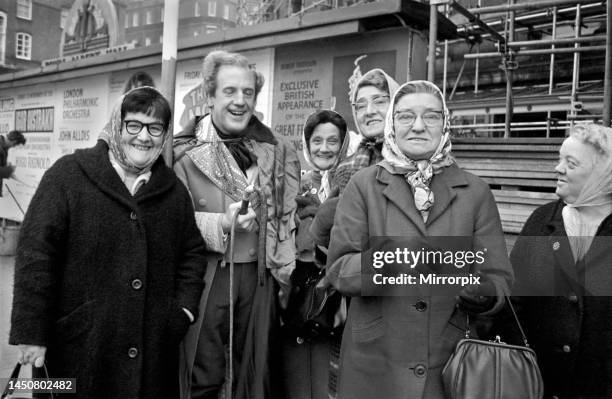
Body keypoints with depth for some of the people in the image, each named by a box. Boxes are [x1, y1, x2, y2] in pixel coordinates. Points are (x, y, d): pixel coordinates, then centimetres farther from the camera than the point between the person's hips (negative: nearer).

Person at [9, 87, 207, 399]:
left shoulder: (174, 191, 8)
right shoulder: (68, 176, -6)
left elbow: (193, 253, 16)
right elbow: (36, 254, -10)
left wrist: (185, 308, 2)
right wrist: (31, 333, -12)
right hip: (80, 350, -3)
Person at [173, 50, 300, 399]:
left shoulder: (277, 151, 8)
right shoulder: (186, 150, -2)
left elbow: (287, 216, 11)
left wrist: (286, 270, 3)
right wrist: (222, 223, -22)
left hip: (261, 277, 3)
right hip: (207, 276, -3)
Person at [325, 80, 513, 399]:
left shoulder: (475, 192, 3)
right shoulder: (363, 185, -1)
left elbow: (498, 276, 0)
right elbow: (338, 267, -8)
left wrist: (482, 292, -22)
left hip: (450, 362, 1)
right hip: (373, 363, -1)